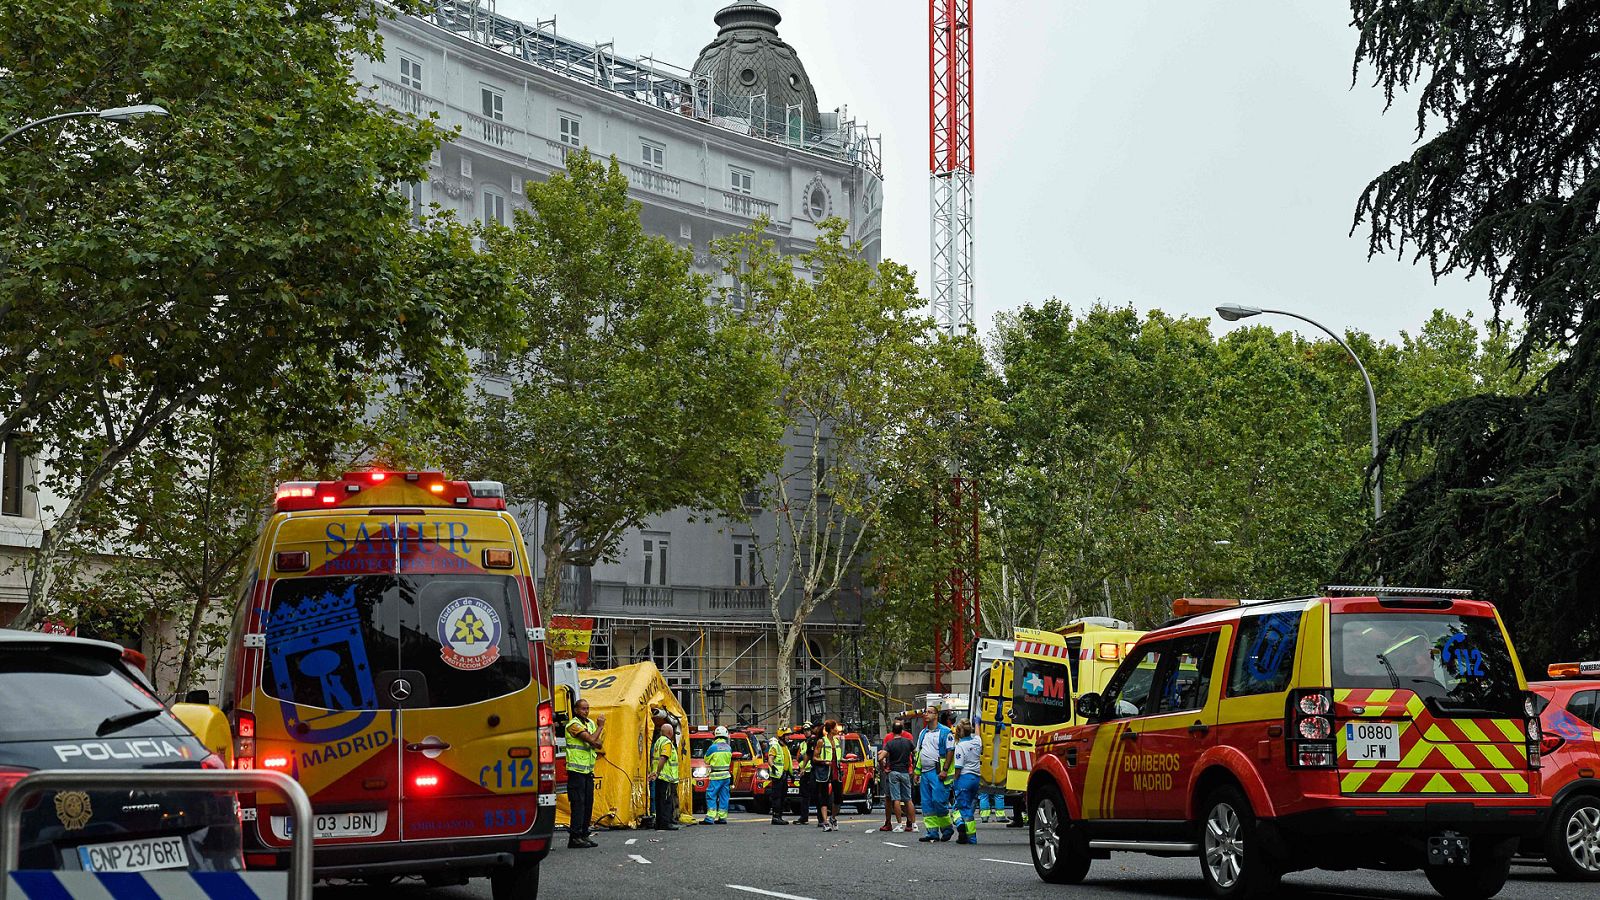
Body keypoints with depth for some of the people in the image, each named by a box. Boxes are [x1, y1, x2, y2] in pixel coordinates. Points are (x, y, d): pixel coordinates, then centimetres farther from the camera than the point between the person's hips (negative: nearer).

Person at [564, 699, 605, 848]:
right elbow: (592, 739, -20)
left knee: (588, 803, 9)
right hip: (576, 770, -8)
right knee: (578, 803, -10)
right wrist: (600, 726, -6)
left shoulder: (591, 723, 15)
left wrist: (595, 743, -13)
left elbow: (598, 743, 10)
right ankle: (575, 837, -10)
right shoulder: (574, 724, -12)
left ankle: (584, 835, 14)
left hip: (589, 770, 8)